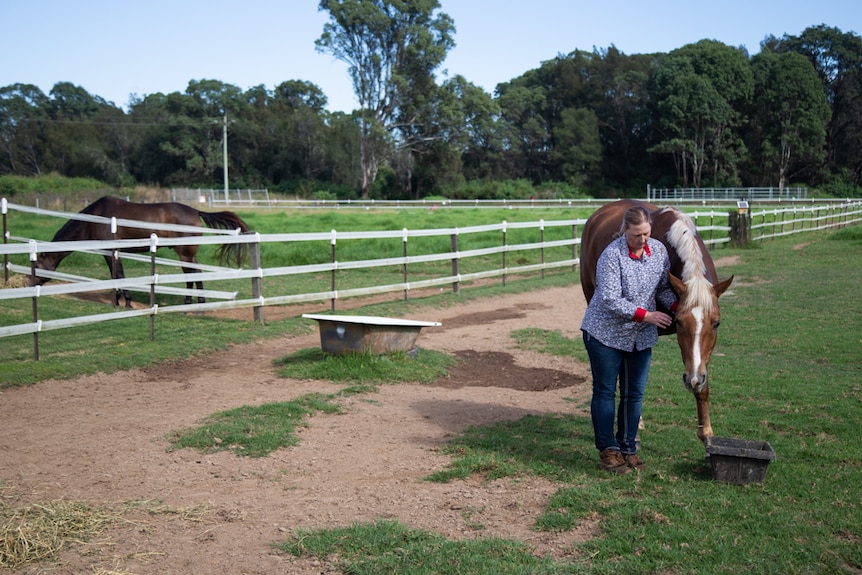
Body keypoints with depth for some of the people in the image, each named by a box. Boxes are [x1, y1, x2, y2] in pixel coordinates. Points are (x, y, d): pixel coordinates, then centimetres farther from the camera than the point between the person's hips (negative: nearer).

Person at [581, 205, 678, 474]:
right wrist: (646, 315, -26)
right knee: (605, 392, 3)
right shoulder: (612, 256, -21)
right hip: (605, 333, -5)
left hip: (641, 336, 6)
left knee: (634, 393, 10)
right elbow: (610, 300, -24)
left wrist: (677, 306, -12)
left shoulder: (659, 250, -3)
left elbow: (663, 288, 7)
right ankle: (608, 450, 12)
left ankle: (628, 448, 21)